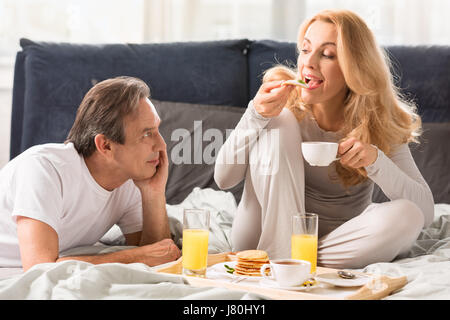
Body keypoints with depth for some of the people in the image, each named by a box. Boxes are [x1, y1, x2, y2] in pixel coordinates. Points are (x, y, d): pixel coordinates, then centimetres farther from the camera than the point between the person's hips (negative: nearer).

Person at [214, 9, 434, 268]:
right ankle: (280, 258, -24)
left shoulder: (378, 122, -9)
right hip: (266, 235, 0)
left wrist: (376, 161, -32)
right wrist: (256, 115, -27)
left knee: (405, 216, -28)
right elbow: (224, 178, -13)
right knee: (278, 124, -19)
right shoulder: (284, 103, -9)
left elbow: (426, 212, -16)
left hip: (336, 240, 1)